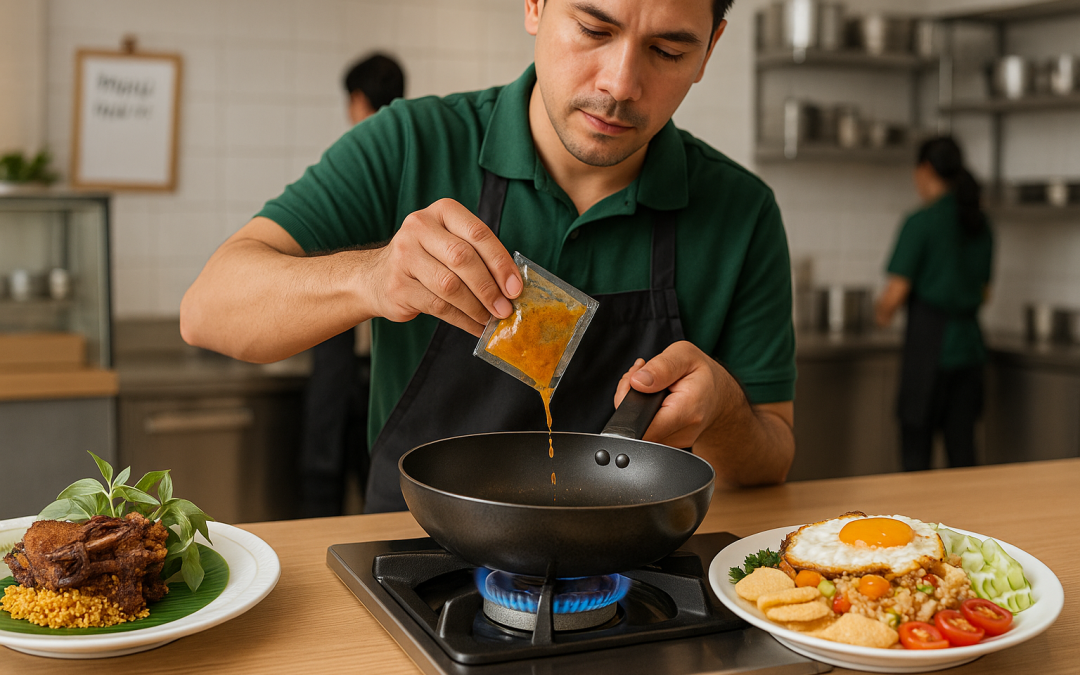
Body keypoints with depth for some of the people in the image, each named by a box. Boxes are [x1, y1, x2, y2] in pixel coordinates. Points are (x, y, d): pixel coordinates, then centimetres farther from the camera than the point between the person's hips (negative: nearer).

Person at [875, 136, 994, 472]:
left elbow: (897, 292, -12)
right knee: (962, 442, 10)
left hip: (929, 341, -6)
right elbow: (984, 291, 16)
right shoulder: (981, 226, 9)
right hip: (969, 341, 7)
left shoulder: (921, 222, -11)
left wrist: (883, 312, 7)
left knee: (916, 441, 1)